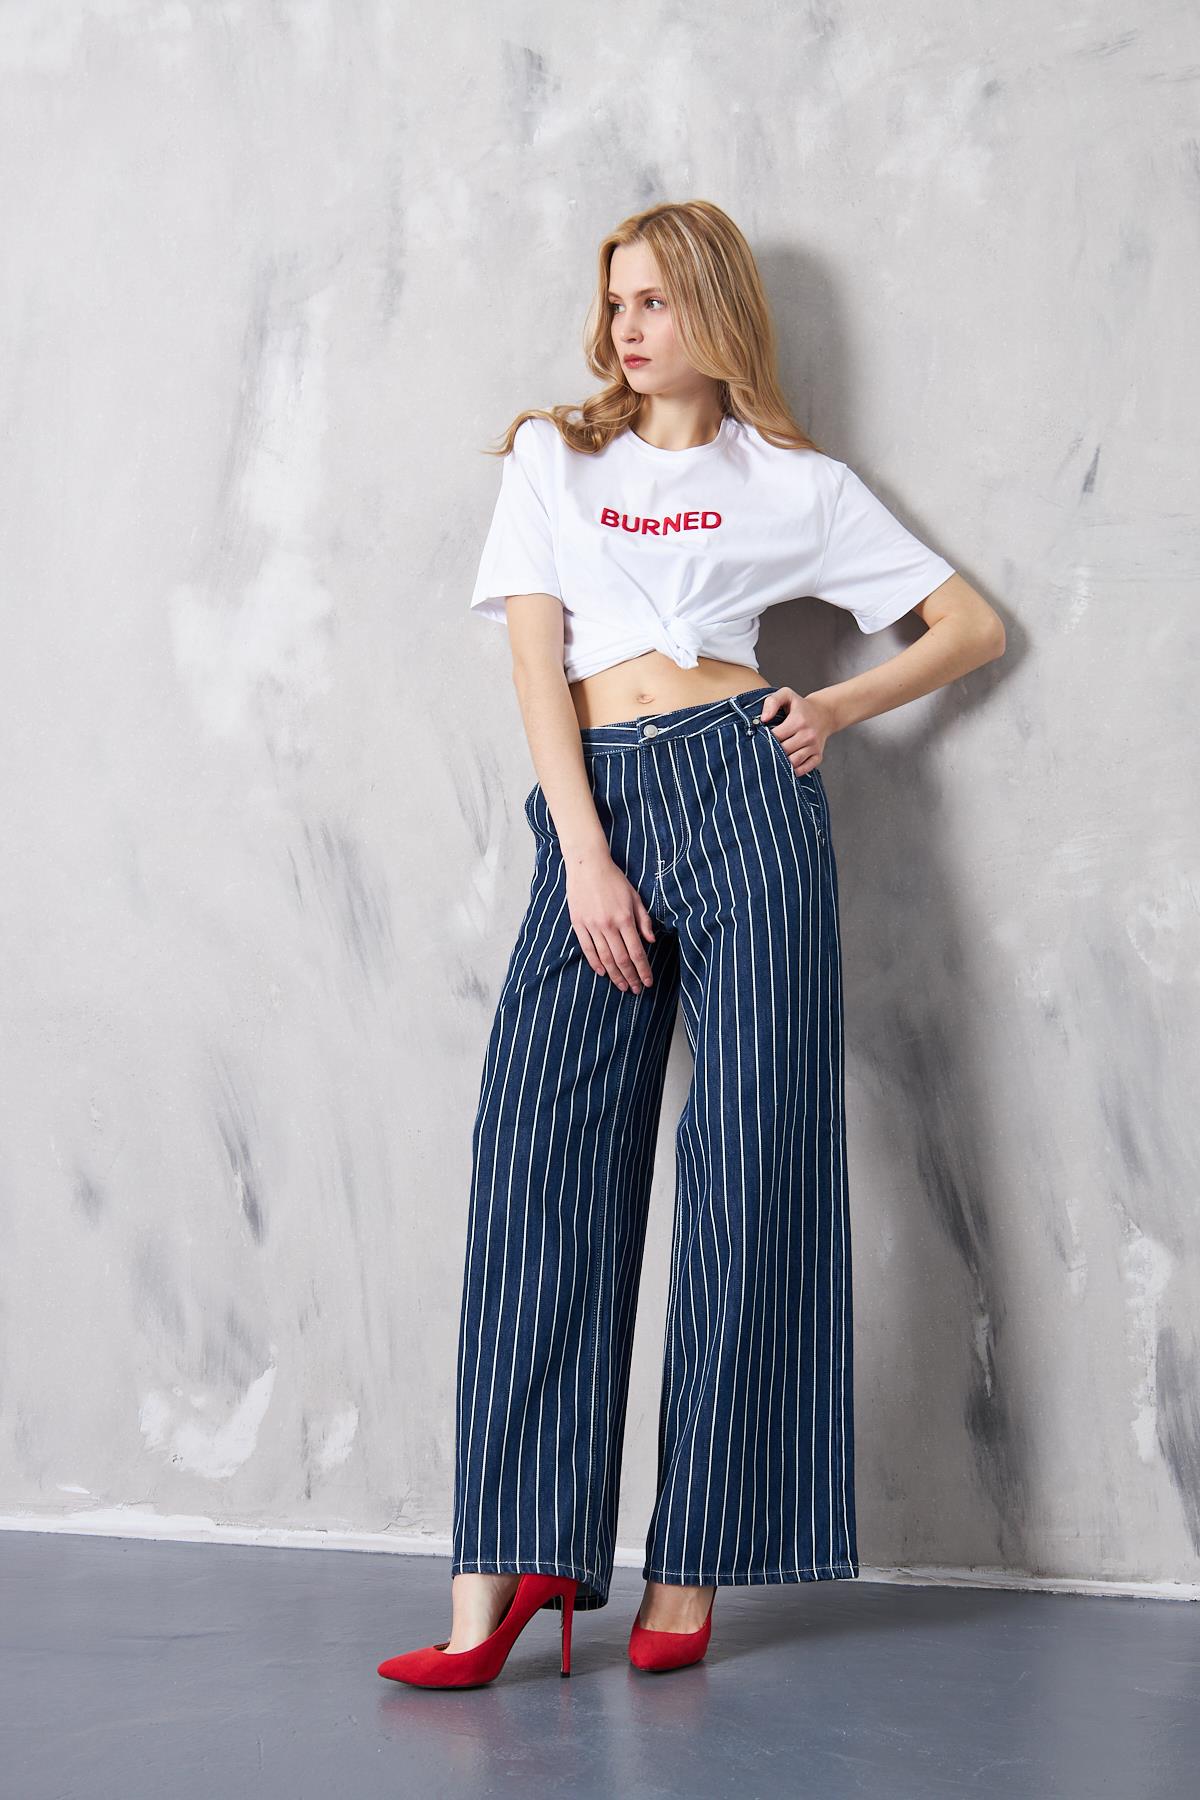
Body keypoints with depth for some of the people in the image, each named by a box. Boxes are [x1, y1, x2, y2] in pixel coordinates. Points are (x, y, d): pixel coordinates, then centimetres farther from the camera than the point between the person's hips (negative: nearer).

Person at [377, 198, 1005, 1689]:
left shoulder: (795, 483, 15)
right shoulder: (553, 461, 19)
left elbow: (972, 626, 19)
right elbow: (536, 662, 7)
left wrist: (841, 705, 3)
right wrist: (586, 857, -5)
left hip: (743, 790, -1)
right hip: (593, 807, 1)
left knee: (749, 1160, -6)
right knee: (540, 1162, -10)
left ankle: (690, 1565, 1)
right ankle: (503, 1572, -9)